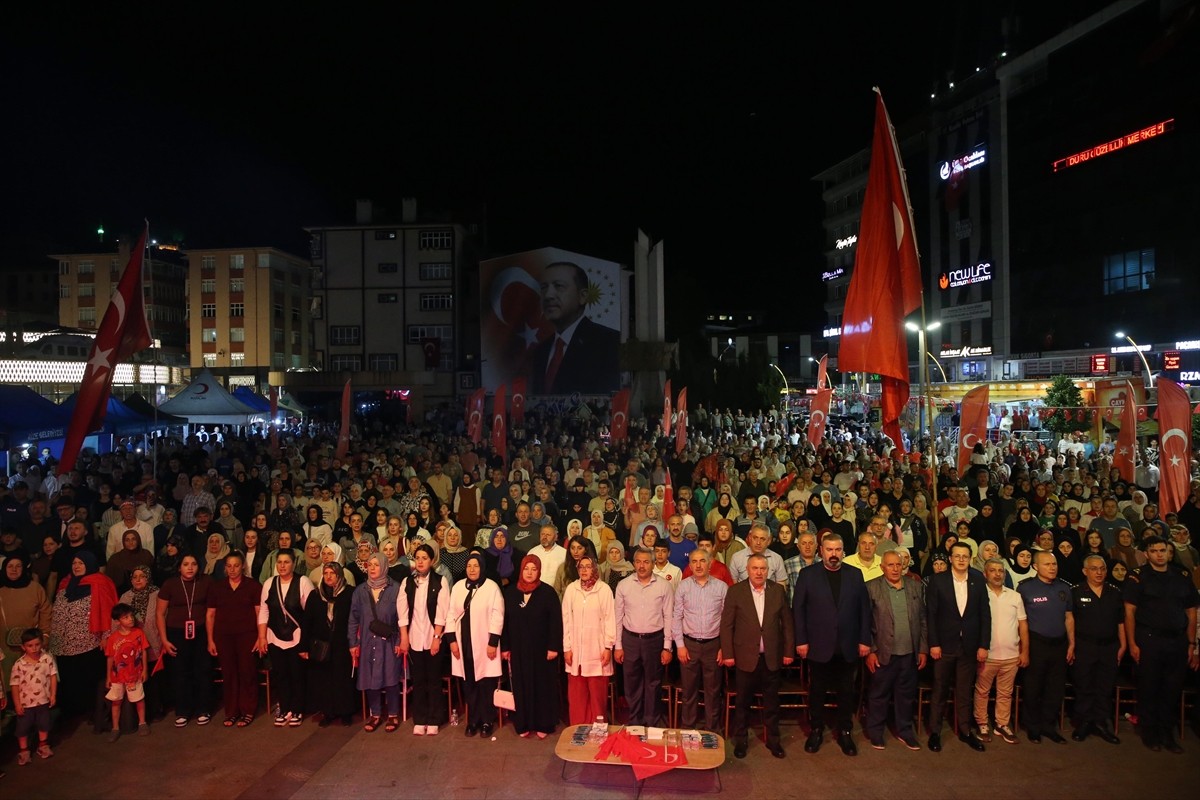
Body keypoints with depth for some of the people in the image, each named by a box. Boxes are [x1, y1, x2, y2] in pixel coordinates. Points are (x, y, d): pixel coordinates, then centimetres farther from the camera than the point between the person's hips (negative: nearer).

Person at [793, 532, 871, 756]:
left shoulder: (855, 575, 4)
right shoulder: (807, 575, -3)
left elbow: (864, 609, 4)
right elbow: (798, 609, -3)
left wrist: (865, 640, 0)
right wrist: (800, 640, -8)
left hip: (848, 646, 2)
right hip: (819, 646, -2)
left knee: (846, 692, 11)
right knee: (817, 691, 11)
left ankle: (844, 732, 26)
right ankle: (816, 730, 26)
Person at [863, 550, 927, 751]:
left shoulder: (916, 587, 5)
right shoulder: (871, 588, -6)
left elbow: (923, 620, 8)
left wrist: (923, 649, 5)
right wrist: (870, 651, -9)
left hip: (910, 653, 3)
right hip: (884, 653, -3)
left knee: (907, 694, 14)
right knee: (879, 694, 8)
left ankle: (905, 731, 30)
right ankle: (875, 732, 23)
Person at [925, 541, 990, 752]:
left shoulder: (978, 580, 1)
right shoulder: (937, 580, -6)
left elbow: (985, 614, 2)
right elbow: (931, 614, -6)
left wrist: (984, 645, -2)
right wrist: (933, 644, -9)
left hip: (969, 645, 2)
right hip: (944, 644, -2)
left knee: (965, 691, 12)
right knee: (940, 690, 8)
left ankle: (965, 731, 25)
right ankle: (934, 732, 18)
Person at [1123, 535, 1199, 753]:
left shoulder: (1183, 577, 9)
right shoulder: (1138, 576, -3)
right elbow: (1129, 612, -6)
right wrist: (1132, 644, -11)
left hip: (1177, 641, 3)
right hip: (1149, 639, -3)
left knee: (1173, 690, 9)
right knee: (1149, 688, 4)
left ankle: (1167, 734, 22)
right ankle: (1149, 733, 17)